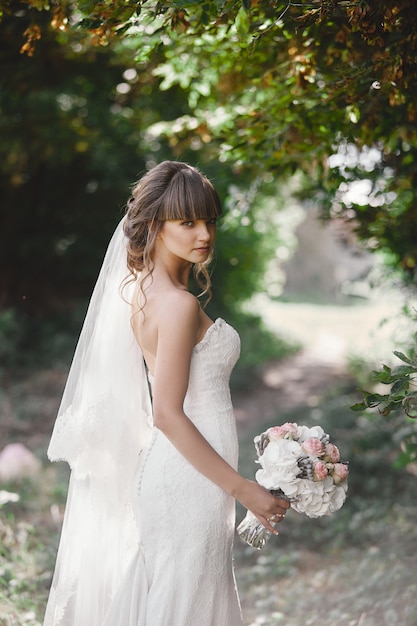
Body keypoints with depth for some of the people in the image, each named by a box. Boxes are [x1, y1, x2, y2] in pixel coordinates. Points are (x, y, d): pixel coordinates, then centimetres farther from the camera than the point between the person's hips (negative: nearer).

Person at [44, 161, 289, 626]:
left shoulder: (141, 289, 8)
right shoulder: (178, 304, -20)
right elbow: (167, 414, -23)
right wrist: (242, 489, -20)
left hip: (171, 473, 9)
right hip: (190, 480, -9)